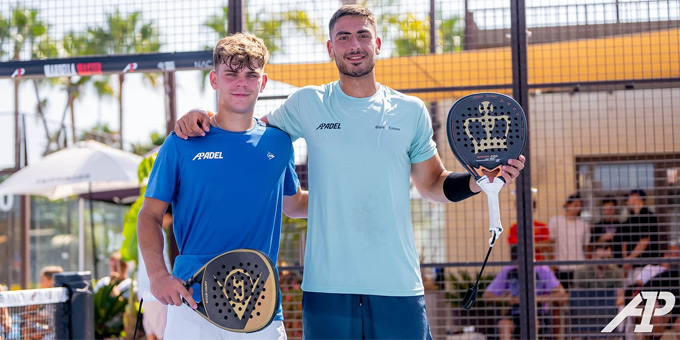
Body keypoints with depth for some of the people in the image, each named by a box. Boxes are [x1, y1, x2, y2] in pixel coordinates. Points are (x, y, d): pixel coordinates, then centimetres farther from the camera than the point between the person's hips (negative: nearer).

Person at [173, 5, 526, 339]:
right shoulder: (306, 104, 6)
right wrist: (202, 119, 2)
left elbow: (433, 184, 17)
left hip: (399, 287, 1)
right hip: (326, 288, -1)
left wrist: (479, 181, -2)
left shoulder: (411, 111, 9)